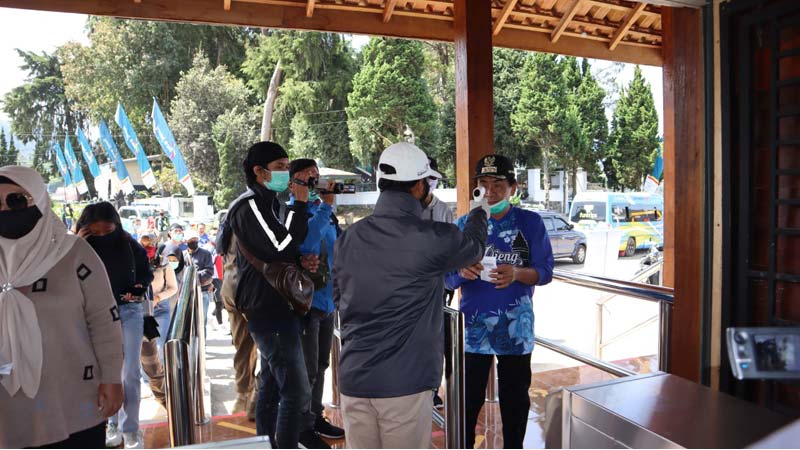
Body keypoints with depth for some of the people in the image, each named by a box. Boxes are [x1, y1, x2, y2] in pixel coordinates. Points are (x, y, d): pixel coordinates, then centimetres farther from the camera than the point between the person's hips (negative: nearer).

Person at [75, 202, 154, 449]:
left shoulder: (131, 246, -3)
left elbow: (147, 274, 8)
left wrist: (138, 289, -11)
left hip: (129, 311, -1)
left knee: (131, 373, -2)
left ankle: (130, 428, 7)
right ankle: (113, 424, 23)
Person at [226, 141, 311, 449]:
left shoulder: (269, 204, 17)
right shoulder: (250, 206, -14)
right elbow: (282, 249, -24)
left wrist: (304, 260, 2)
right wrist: (300, 204, -16)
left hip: (274, 309, 10)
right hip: (269, 311, -10)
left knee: (271, 387, 17)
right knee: (296, 391, -9)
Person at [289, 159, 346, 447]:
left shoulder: (325, 212, 9)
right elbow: (305, 244, -31)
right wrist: (325, 207, -27)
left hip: (327, 298, 7)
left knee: (321, 365, 19)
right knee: (307, 368, 3)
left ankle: (316, 416, 35)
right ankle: (304, 426, 20)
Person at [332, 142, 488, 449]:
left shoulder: (348, 238, 1)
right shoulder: (431, 238, -13)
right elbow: (474, 246, 9)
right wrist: (479, 211, 28)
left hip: (353, 378, 5)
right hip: (404, 381, -5)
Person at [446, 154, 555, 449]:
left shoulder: (530, 223, -1)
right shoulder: (465, 224, 1)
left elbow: (545, 272, -2)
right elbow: (448, 279, 1)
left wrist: (517, 273, -23)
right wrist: (462, 273, -23)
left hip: (515, 327, 0)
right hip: (474, 326, 0)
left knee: (515, 398, 14)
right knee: (469, 398, 6)